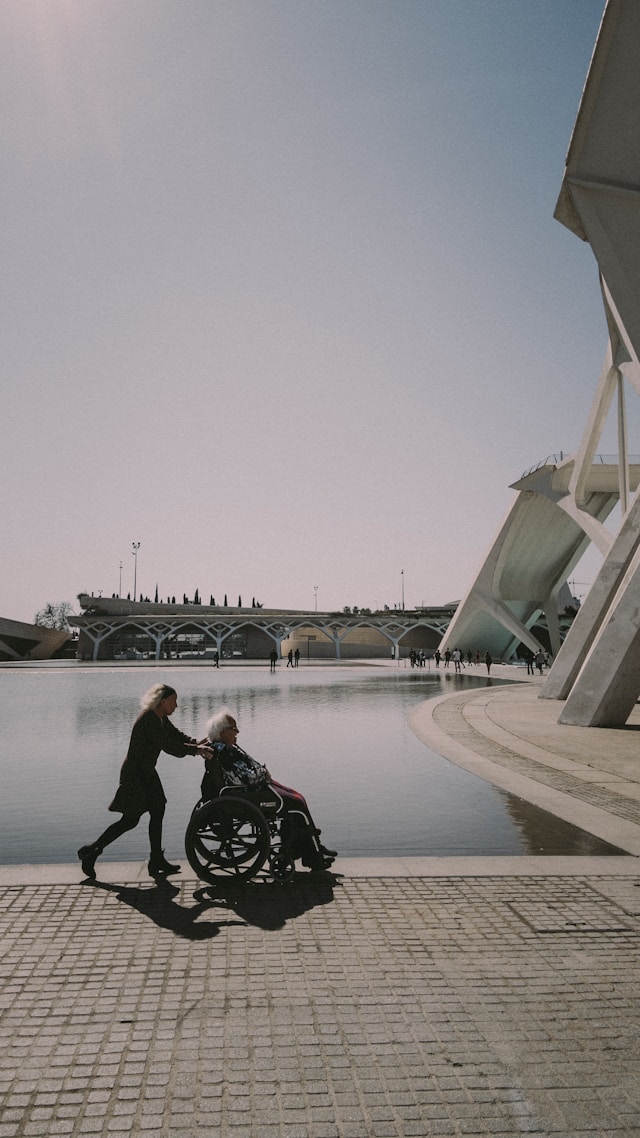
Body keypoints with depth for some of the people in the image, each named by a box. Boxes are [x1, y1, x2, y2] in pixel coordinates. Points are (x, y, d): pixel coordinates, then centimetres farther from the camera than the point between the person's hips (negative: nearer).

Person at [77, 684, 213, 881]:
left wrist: (197, 743, -8)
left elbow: (176, 735, 10)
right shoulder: (149, 720, -24)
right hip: (135, 774, -10)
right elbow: (168, 746, -29)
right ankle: (91, 852, 12)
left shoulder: (161, 718, 7)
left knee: (157, 811, 8)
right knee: (130, 820, -2)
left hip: (146, 773, 10)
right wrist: (196, 750, -26)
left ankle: (157, 861, 16)